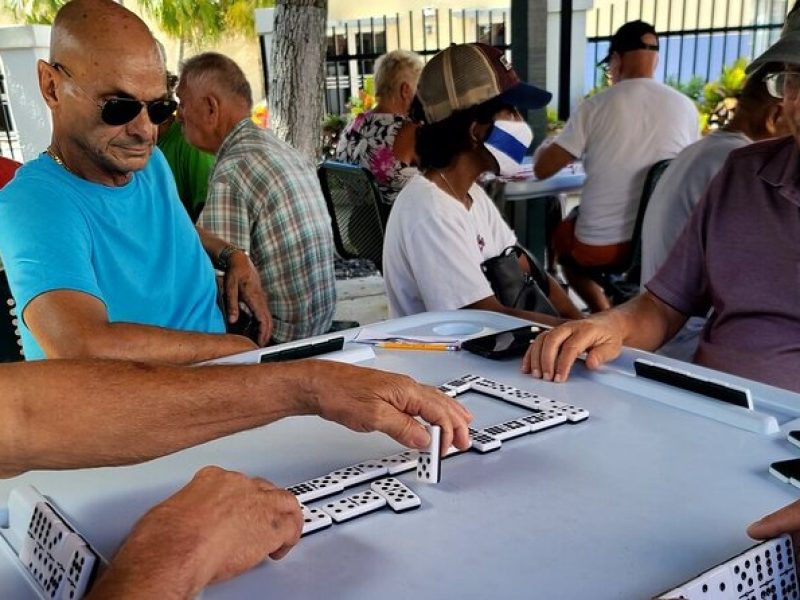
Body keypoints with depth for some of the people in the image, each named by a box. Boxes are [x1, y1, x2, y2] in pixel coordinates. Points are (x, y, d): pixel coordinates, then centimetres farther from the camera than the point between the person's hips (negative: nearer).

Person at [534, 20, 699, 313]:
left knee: (562, 234, 31)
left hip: (600, 246, -3)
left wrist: (545, 149, 20)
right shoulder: (685, 107, 0)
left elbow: (542, 169, -4)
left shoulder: (597, 105, -7)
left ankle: (605, 313, 20)